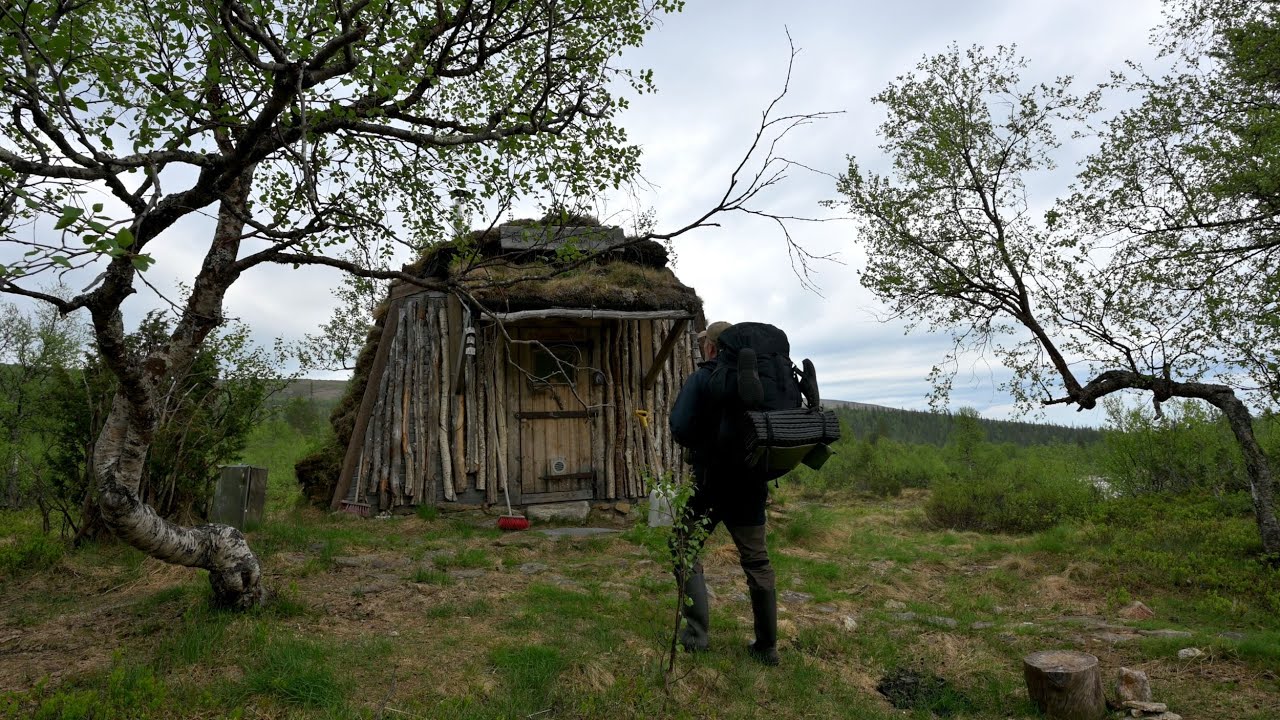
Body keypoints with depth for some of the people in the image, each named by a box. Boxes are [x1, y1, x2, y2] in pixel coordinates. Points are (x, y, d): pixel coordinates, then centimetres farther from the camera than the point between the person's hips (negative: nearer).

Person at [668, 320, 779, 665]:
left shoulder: (701, 379, -10)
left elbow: (680, 429, -19)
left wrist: (698, 444, 1)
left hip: (711, 482, -5)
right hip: (751, 484, 5)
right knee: (757, 561, 11)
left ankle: (697, 633, 6)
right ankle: (767, 645, 16)